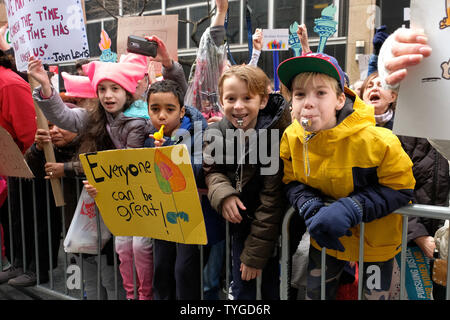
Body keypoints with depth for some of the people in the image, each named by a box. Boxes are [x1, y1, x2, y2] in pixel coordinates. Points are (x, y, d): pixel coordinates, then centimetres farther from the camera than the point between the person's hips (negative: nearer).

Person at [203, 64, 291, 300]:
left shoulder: (276, 135, -23)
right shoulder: (215, 134, -8)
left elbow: (272, 198, -21)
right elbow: (212, 171, 3)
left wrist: (255, 253, -18)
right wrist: (223, 195, -22)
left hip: (271, 225, -3)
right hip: (240, 218, 4)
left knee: (272, 286, 8)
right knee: (241, 285, 10)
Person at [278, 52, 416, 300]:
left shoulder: (374, 140, -29)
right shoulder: (291, 138, -16)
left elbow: (401, 189, -21)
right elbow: (292, 181, -3)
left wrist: (350, 209, -33)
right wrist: (311, 209, -25)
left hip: (375, 238, -3)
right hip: (326, 237, 4)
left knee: (374, 295, 16)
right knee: (315, 294, 21)